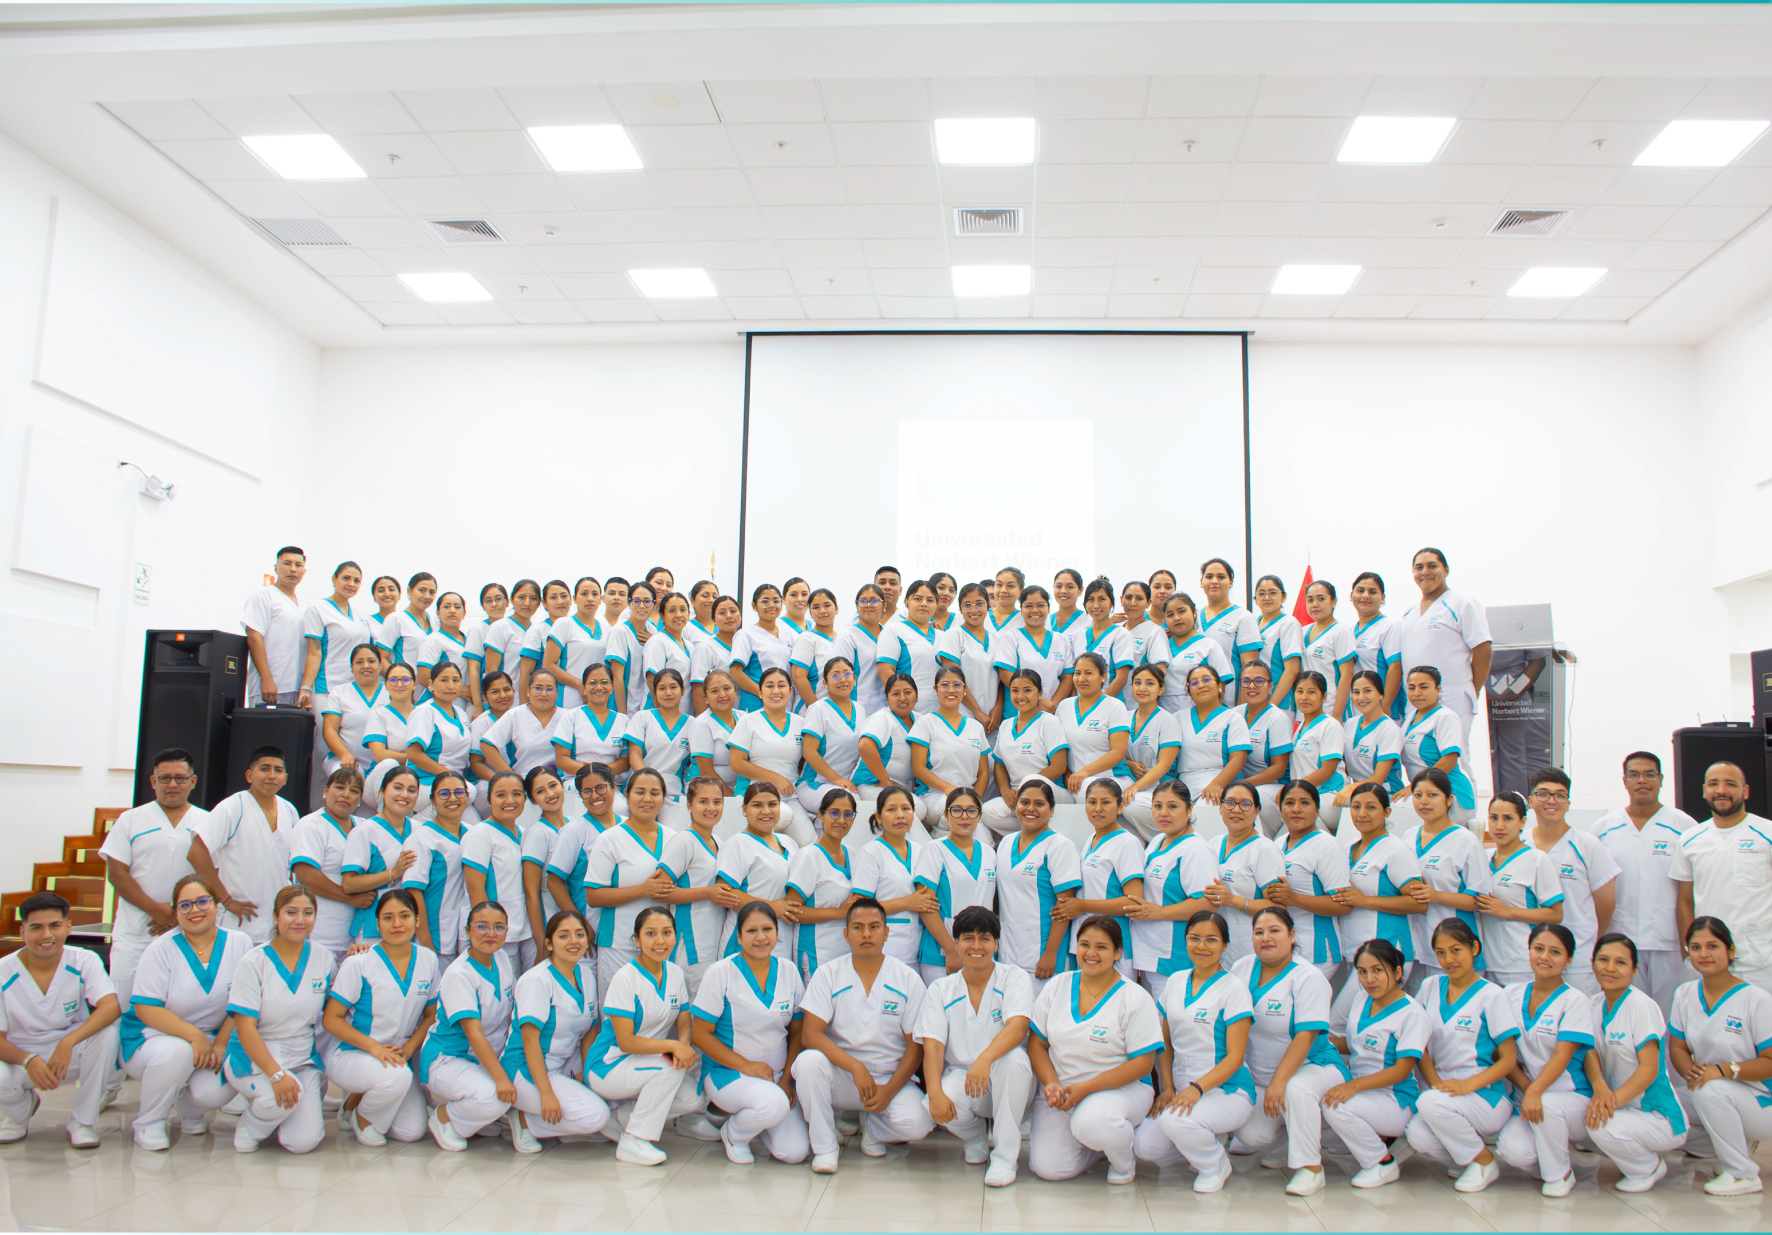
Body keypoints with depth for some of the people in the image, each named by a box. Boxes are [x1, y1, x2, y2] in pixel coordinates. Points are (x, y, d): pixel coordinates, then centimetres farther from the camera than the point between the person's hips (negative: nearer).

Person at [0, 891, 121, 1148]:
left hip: (74, 1056, 0)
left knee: (107, 1031, -32)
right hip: (22, 1058, 0)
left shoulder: (85, 961, -13)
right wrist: (29, 1060, -33)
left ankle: (83, 1119, -10)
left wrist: (68, 1042, -43)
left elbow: (112, 1006, -29)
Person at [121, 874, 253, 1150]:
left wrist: (220, 1044, -14)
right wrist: (195, 1036, -25)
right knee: (176, 1052, -37)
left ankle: (190, 1113, 14)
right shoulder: (162, 949, -9)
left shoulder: (239, 944, -1)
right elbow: (146, 1009, -14)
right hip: (153, 1036, -2)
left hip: (211, 1040, 2)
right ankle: (148, 1124, -8)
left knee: (216, 1092, -26)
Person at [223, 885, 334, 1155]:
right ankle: (250, 1126, 0)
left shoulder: (323, 958, 3)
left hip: (303, 1059, 3)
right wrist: (276, 1074, -26)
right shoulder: (253, 962, -9)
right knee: (284, 1096, -34)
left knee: (303, 1142, -15)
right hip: (253, 1058, -3)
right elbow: (245, 1028, -14)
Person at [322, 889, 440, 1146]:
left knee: (412, 1131, -11)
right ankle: (359, 1114, -1)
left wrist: (408, 1049, -9)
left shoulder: (428, 960, 1)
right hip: (351, 1054, -5)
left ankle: (360, 1101, 18)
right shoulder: (360, 963, -12)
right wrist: (374, 1047, -23)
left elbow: (431, 1015, 9)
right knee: (397, 1077, -35)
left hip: (397, 1058, 5)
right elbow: (331, 1019, -11)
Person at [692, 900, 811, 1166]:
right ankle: (733, 1134, 0)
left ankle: (755, 1120, 19)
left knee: (795, 1152, -13)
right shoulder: (721, 972, -9)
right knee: (772, 1104, -35)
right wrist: (746, 1066, -17)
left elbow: (796, 1033, 10)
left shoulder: (788, 972, 3)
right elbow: (701, 1034, -9)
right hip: (727, 1072, -4)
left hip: (775, 1076, 4)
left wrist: (787, 1078, -4)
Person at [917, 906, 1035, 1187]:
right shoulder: (941, 989, 4)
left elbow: (1018, 1027, -23)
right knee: (938, 1108, -31)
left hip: (1007, 1083, -1)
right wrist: (935, 1092, -26)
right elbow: (932, 1046, -7)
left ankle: (1006, 1155, -18)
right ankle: (975, 1139, 7)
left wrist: (985, 1059, -42)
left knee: (1013, 1057, -35)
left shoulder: (1013, 978, -4)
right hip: (960, 1075, 2)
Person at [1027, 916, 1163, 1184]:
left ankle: (1124, 1158, 0)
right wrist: (1052, 1084, -14)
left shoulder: (1135, 998, -8)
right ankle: (1097, 1143, 18)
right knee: (1048, 1167, -15)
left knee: (1091, 1123, -37)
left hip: (1121, 1089, -4)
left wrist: (1084, 1088, -18)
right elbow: (1037, 1043, 6)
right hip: (1061, 1091, 4)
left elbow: (1141, 1063, -12)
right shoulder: (1057, 987, 4)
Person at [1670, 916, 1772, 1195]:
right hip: (1705, 1096, 6)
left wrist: (1724, 1070, -30)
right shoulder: (1685, 995, 2)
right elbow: (1677, 1047, 5)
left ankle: (1743, 1175, -13)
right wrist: (1691, 1071, -18)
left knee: (1710, 1091, -36)